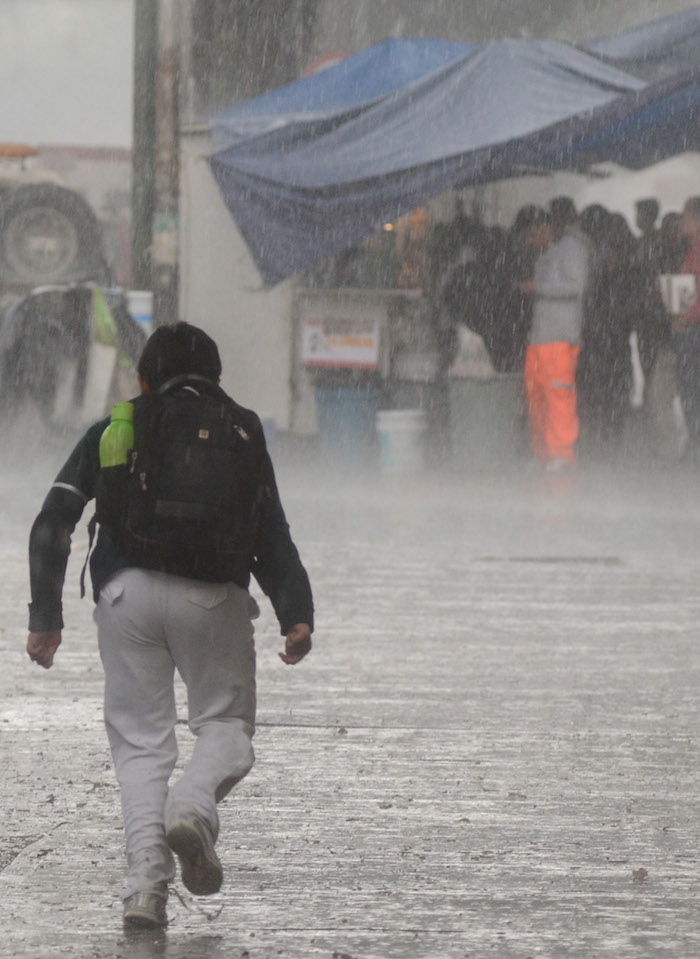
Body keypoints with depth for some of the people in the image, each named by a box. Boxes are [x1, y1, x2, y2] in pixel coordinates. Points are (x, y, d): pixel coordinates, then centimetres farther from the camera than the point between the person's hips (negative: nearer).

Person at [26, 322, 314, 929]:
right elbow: (271, 535, 7)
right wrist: (296, 615, 2)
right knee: (226, 724, 13)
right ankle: (194, 805, -21)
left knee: (140, 741, 8)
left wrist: (45, 618, 12)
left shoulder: (113, 433, 18)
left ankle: (146, 880, -9)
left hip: (124, 594, 1)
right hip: (212, 595, -1)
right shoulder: (240, 431, 17)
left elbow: (52, 525, 10)